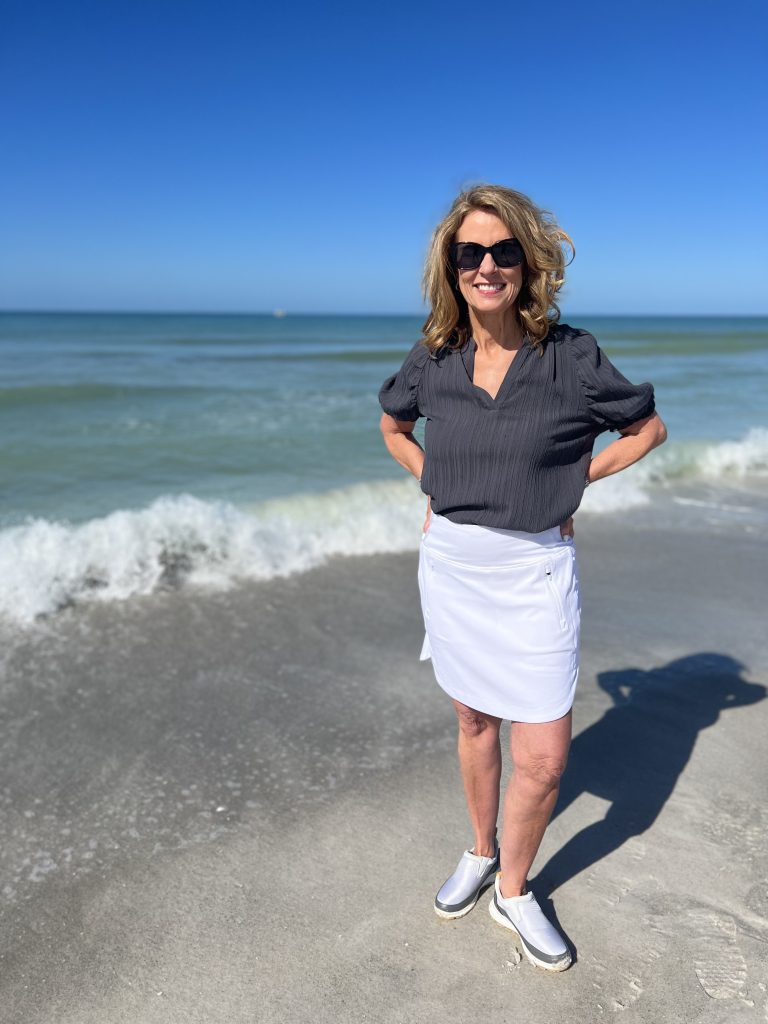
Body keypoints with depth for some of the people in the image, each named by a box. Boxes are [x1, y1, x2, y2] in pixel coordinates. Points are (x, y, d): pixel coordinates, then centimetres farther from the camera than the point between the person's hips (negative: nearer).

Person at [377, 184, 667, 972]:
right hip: (450, 561, 3)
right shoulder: (430, 360, -3)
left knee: (543, 757, 0)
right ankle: (482, 854, 42)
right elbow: (393, 426, 18)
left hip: (534, 569, -2)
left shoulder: (571, 356, -11)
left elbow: (647, 427, 3)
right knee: (474, 723, 19)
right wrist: (433, 486, 4)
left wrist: (571, 479, -6)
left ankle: (513, 890, 27)